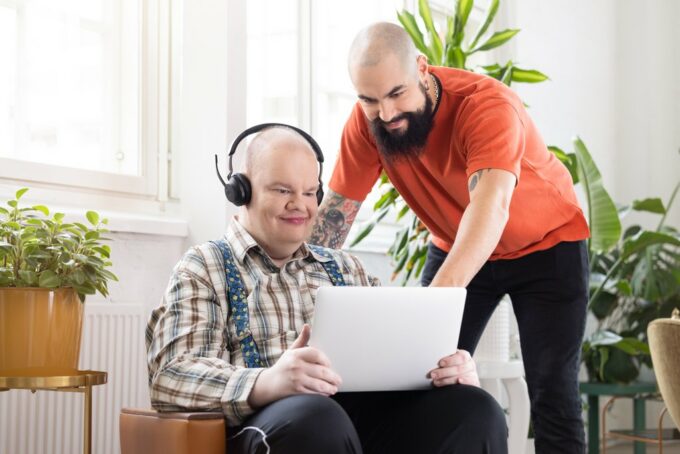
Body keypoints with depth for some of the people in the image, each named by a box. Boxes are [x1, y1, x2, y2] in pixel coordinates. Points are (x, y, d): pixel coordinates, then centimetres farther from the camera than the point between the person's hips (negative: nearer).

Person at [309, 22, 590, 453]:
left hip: (546, 245, -4)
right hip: (456, 249, 4)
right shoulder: (367, 122, -19)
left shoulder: (485, 105, -34)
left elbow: (491, 205, -48)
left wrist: (441, 290, -63)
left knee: (553, 394, -9)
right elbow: (336, 211, -14)